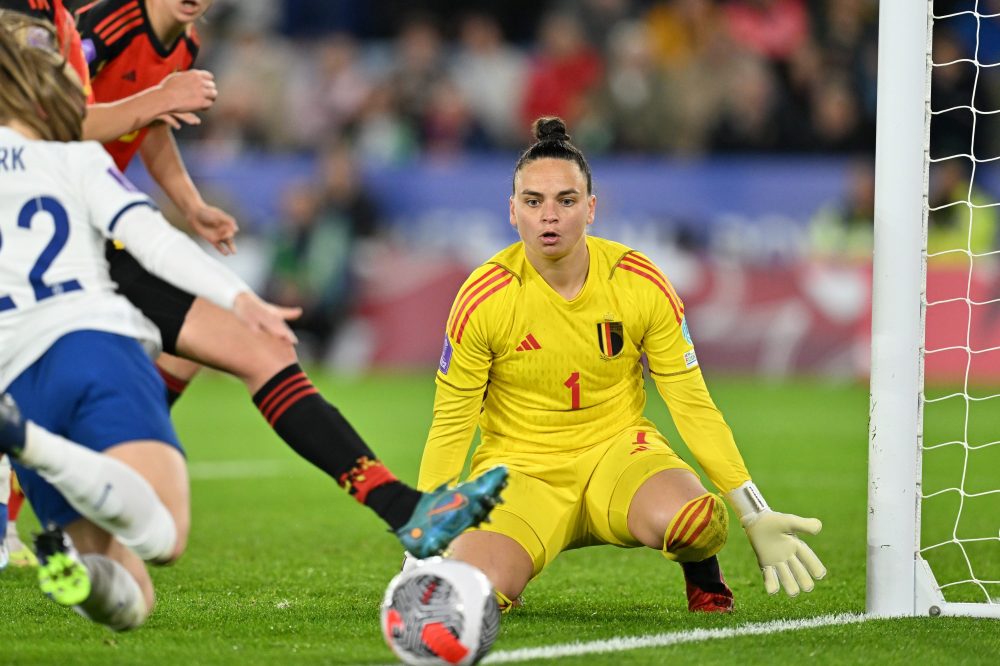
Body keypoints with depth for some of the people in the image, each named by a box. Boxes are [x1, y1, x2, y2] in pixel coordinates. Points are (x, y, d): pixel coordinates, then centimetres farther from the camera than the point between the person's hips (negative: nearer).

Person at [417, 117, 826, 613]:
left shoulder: (642, 284, -7)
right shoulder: (483, 299, -11)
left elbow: (693, 406, -1)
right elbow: (450, 427, -3)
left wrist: (755, 517, -5)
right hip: (520, 469, -1)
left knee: (698, 521, -35)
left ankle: (704, 579, 5)